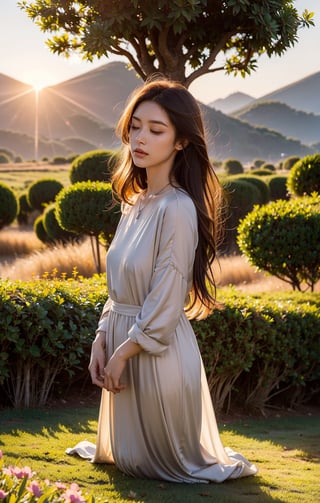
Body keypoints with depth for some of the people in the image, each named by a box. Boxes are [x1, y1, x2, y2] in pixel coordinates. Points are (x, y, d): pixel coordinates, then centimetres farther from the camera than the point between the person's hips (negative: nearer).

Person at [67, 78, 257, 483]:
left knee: (164, 462, 13)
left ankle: (225, 465, 35)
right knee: (130, 459, 23)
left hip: (159, 350, -8)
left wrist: (121, 353, -14)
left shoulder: (177, 208, -20)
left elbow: (165, 302, -21)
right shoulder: (134, 203, 7)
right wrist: (101, 340, 1)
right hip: (123, 344, 8)